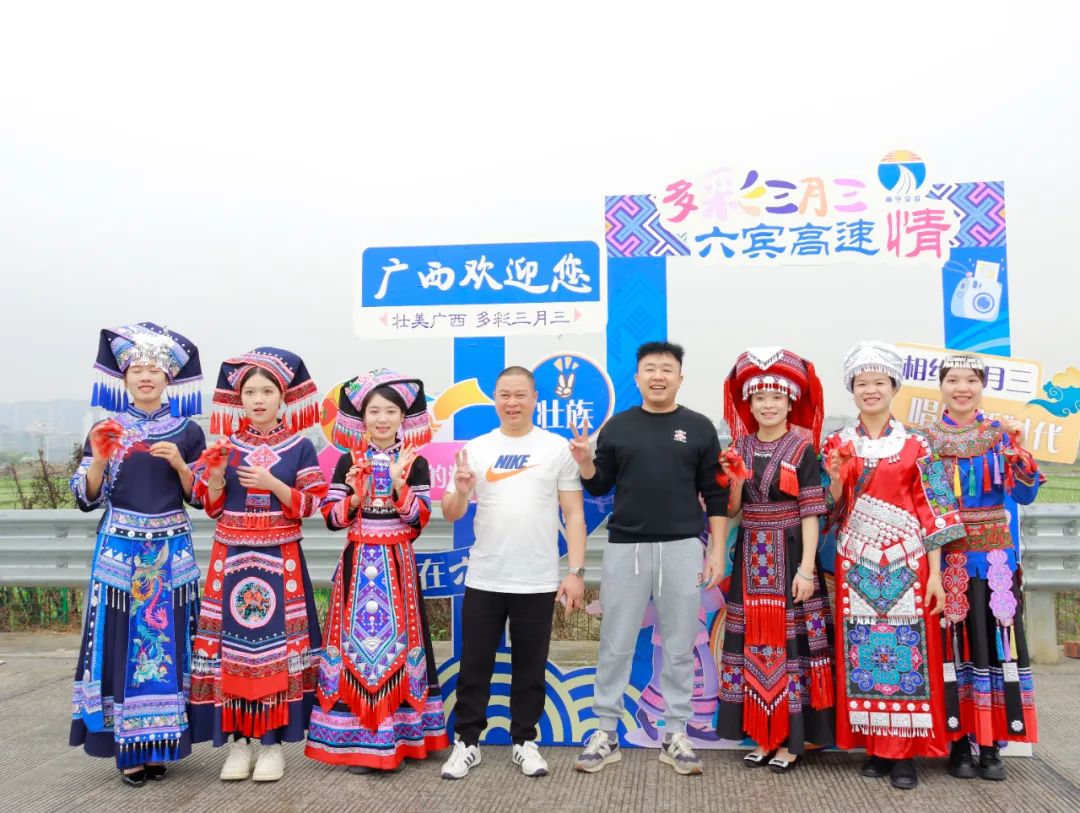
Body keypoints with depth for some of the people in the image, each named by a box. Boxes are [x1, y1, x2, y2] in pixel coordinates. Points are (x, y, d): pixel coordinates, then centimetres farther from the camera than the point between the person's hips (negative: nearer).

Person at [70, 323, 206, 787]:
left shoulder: (188, 431, 4)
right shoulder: (105, 429, 4)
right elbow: (87, 498, 2)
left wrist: (179, 464, -12)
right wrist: (99, 459, -14)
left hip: (172, 552, 1)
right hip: (119, 551, 0)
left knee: (167, 640, 3)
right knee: (121, 641, 0)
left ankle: (158, 745, 16)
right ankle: (127, 747, 11)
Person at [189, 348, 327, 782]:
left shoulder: (299, 446, 0)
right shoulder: (226, 445, 6)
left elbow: (310, 504, -4)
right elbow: (213, 507, 6)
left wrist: (270, 483, -15)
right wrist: (215, 477, -12)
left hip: (280, 560, -2)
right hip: (231, 558, 2)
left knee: (277, 643, -1)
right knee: (232, 642, 2)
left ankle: (273, 740, 11)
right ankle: (238, 739, 14)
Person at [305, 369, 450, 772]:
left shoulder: (415, 464, 2)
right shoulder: (348, 462, 4)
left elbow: (419, 519, -7)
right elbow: (331, 518, 0)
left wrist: (399, 484, -18)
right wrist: (356, 495, -16)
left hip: (398, 564, 0)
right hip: (359, 564, 1)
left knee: (396, 640, 2)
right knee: (356, 641, 0)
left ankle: (395, 734, 12)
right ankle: (356, 737, 9)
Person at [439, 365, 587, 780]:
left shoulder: (558, 448, 0)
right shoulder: (474, 449, 4)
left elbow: (574, 515, 0)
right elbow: (451, 515, 6)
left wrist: (576, 572, -6)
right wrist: (460, 491, -17)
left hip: (538, 582, -1)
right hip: (483, 580, 1)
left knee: (530, 668, 11)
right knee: (474, 665, 9)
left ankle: (525, 741, 26)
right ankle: (467, 742, 23)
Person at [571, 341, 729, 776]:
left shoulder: (699, 427, 3)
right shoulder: (618, 426, 6)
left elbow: (715, 494, 3)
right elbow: (599, 486, 9)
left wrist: (717, 550, -2)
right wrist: (584, 461, -11)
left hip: (682, 548, 0)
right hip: (625, 547, 1)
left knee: (679, 647, 7)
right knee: (615, 646, 6)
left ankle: (676, 735, 18)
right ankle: (606, 732, 16)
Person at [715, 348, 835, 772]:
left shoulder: (802, 448, -5)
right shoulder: (739, 447, 6)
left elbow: (810, 512, -8)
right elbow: (732, 509, 6)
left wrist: (806, 567, -13)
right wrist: (735, 479, -12)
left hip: (789, 555, -4)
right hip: (751, 556, 4)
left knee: (789, 641, -1)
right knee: (753, 640, 8)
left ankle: (790, 739, 9)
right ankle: (761, 735, 18)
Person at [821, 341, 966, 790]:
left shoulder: (915, 446, 3)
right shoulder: (838, 445, 7)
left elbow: (931, 511, 0)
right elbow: (830, 512, 7)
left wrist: (935, 574, -5)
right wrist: (835, 482, -14)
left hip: (905, 563, -1)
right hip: (857, 564, 1)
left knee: (907, 649, -2)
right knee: (862, 651, 2)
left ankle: (903, 752, 7)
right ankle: (874, 746, 14)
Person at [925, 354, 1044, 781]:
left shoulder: (999, 434, 4)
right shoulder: (927, 439, 3)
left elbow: (1025, 494, -4)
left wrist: (1016, 447, -17)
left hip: (993, 555, 1)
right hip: (945, 555, -1)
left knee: (993, 640, 1)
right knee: (953, 644, 2)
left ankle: (990, 745, 12)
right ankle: (959, 742, 12)